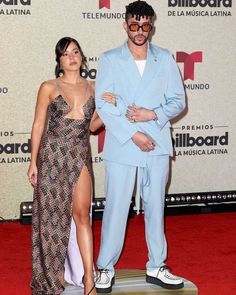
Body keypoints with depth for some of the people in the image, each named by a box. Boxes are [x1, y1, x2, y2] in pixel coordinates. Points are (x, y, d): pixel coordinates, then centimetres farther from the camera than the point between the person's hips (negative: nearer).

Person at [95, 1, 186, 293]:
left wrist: (153, 114, -13)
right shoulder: (110, 60, 0)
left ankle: (156, 267, 21)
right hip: (121, 146, -2)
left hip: (157, 146, 2)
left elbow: (178, 100, 6)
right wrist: (133, 134, -13)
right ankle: (105, 268, 13)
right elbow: (103, 105, -6)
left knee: (155, 206, 10)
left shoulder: (165, 59, 6)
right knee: (116, 208, 1)